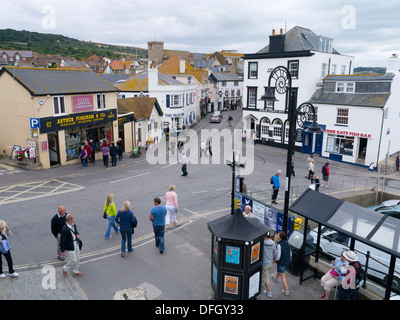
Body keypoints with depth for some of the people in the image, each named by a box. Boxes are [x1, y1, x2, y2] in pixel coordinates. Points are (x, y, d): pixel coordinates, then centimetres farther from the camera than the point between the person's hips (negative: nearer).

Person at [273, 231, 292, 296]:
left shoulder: (279, 245, -30)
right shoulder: (286, 242, -7)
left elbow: (278, 256, -26)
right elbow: (290, 252, 7)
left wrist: (274, 260, -7)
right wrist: (290, 257, 26)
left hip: (281, 262, -8)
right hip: (287, 261, 8)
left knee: (283, 277, 6)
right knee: (279, 270, 34)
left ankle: (286, 291, 13)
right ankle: (275, 278, 60)